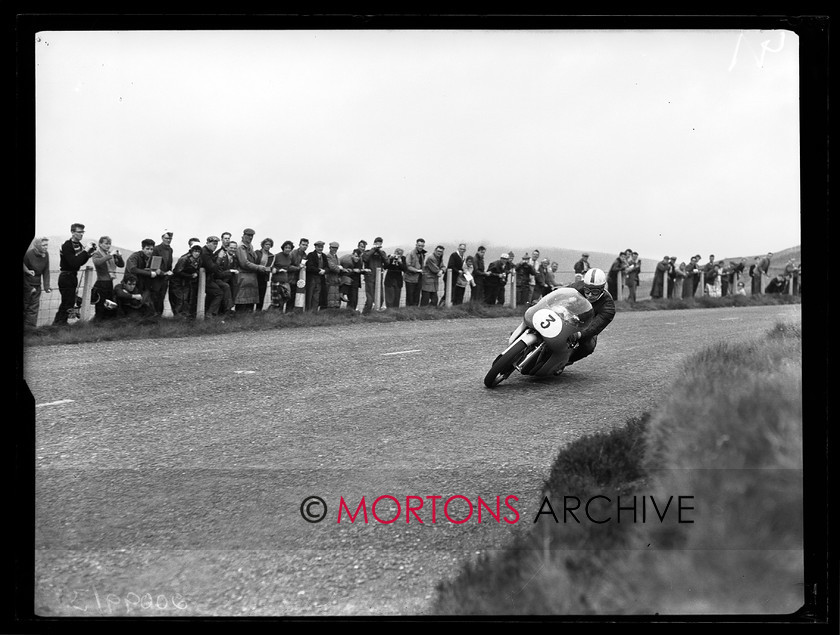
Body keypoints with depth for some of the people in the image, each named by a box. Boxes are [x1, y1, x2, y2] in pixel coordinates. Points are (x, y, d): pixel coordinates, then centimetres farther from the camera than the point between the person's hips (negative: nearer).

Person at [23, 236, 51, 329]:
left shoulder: (46, 255, -4)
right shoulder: (29, 254, -19)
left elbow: (46, 272, 2)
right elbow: (23, 272, -13)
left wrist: (46, 286, -7)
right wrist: (29, 288, -12)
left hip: (37, 286, 4)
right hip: (26, 285, -4)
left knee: (34, 308, 4)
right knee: (25, 307, 3)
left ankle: (31, 328, 9)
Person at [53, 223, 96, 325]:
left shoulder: (79, 245, 7)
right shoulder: (67, 246, -18)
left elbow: (81, 262, 13)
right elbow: (74, 263, -28)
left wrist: (89, 252, -1)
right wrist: (85, 251, -27)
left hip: (73, 277, 9)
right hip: (66, 277, -9)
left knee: (66, 302, 17)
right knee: (68, 304, -8)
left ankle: (57, 323, 29)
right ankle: (60, 324, 0)